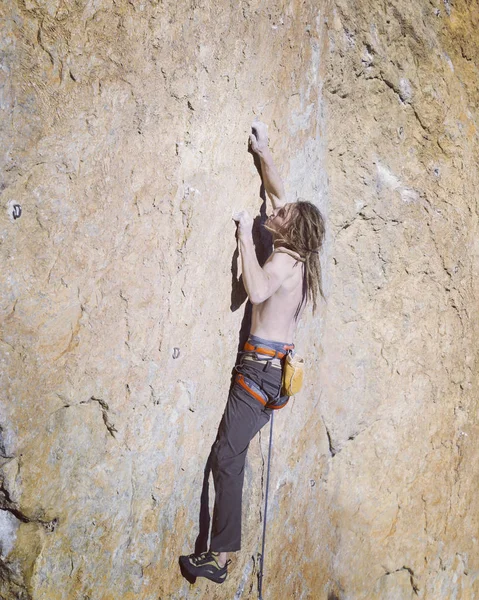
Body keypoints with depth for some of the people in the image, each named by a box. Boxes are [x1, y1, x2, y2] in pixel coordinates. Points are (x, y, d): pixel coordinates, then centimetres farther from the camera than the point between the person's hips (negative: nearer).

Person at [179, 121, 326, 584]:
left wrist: (245, 235, -21)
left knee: (227, 456, -7)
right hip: (278, 366, 9)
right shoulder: (297, 257, 12)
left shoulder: (285, 260, -12)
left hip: (261, 366, -9)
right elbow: (278, 193, 22)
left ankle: (219, 558, -3)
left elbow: (257, 290, -33)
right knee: (236, 452, 14)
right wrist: (262, 153, 22)